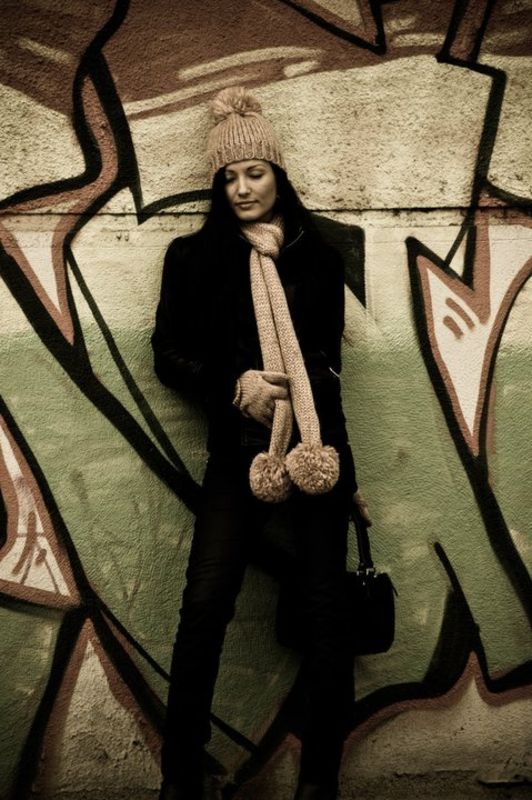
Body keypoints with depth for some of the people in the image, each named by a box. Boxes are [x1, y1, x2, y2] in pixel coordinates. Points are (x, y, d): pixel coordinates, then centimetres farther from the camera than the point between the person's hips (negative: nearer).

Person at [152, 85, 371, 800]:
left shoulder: (317, 254, 9)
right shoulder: (193, 255, 6)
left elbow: (327, 357, 11)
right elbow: (168, 353, 5)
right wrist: (232, 383, -11)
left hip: (316, 444, 1)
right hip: (237, 450, -1)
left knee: (325, 607, 1)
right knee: (204, 605, -8)